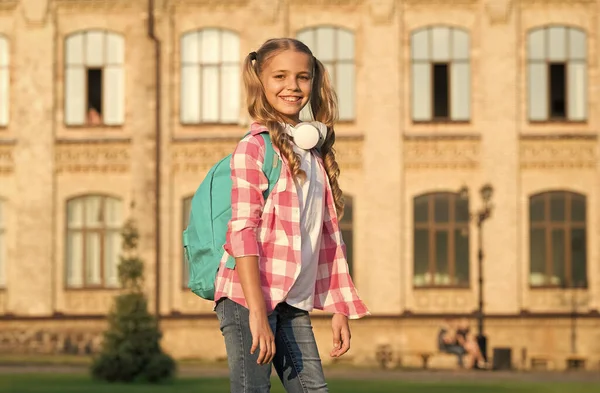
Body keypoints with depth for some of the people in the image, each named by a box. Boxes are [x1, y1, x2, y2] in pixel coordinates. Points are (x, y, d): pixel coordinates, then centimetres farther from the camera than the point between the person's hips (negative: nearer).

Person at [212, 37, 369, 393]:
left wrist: (339, 309, 15)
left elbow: (328, 234, 19)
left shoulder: (315, 151, 16)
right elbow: (242, 230, -12)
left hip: (294, 303, 7)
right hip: (249, 296, -7)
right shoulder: (254, 147, -5)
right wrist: (257, 311, -19)